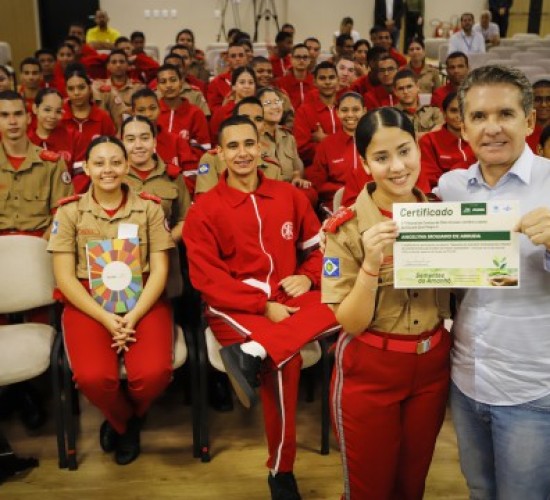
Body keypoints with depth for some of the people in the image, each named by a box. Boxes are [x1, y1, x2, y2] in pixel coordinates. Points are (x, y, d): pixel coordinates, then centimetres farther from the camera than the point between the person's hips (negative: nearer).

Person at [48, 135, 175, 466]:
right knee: (92, 377, -28)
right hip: (88, 303, 0)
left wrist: (133, 316, -15)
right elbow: (64, 277, -2)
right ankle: (124, 420, 11)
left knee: (154, 373, -26)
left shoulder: (150, 208, 5)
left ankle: (126, 420, 13)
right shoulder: (70, 211, 3)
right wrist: (106, 318, -14)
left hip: (143, 300, 0)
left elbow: (160, 270, 0)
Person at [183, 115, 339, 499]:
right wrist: (263, 307, -17)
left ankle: (251, 357, -37)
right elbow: (207, 279, -8)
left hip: (289, 299, 4)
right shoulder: (204, 209, -2)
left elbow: (318, 246, 18)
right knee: (285, 361, -33)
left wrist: (308, 277, -6)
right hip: (233, 306, -4)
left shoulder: (290, 195, 10)